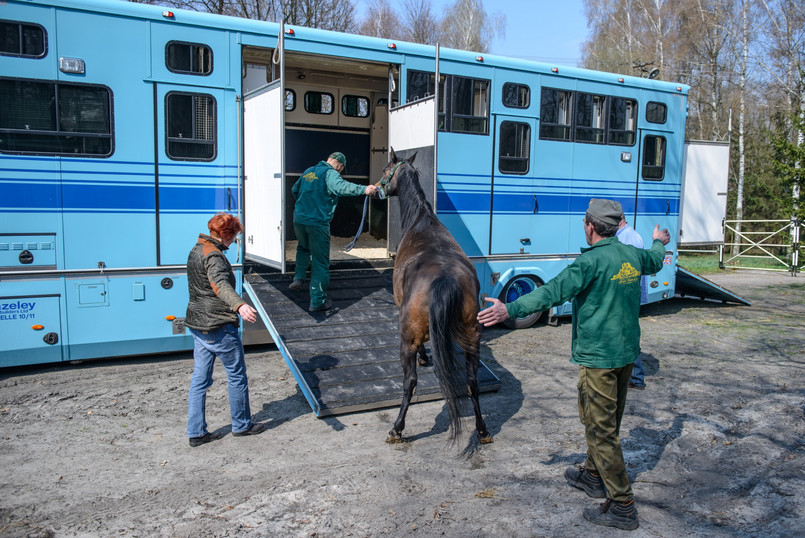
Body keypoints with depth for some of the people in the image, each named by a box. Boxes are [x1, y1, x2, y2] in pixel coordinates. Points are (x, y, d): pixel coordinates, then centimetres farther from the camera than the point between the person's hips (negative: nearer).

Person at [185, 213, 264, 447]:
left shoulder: (196, 250, 13)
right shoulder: (213, 256, -18)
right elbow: (220, 284, -38)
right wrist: (240, 305, -54)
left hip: (197, 325, 10)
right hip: (218, 326, -9)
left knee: (200, 379, 11)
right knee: (237, 375, 7)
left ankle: (196, 432, 16)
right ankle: (242, 425, 20)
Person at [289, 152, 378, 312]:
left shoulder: (308, 171, 17)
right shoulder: (330, 173, -8)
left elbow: (294, 190, 32)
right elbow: (341, 186, -30)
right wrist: (364, 189, -40)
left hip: (298, 219, 7)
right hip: (318, 222, -7)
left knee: (303, 248, 36)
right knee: (320, 262, 2)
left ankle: (298, 278, 24)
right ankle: (317, 301, 5)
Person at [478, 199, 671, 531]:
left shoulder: (593, 260, -19)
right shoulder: (633, 256, 7)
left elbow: (554, 291, -27)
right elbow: (654, 262, 31)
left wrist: (510, 310, -29)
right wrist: (659, 243, 54)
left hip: (598, 357, -9)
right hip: (627, 353, 9)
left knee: (600, 428, 0)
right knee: (607, 421, 22)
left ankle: (622, 506, 5)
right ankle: (594, 476, 39)